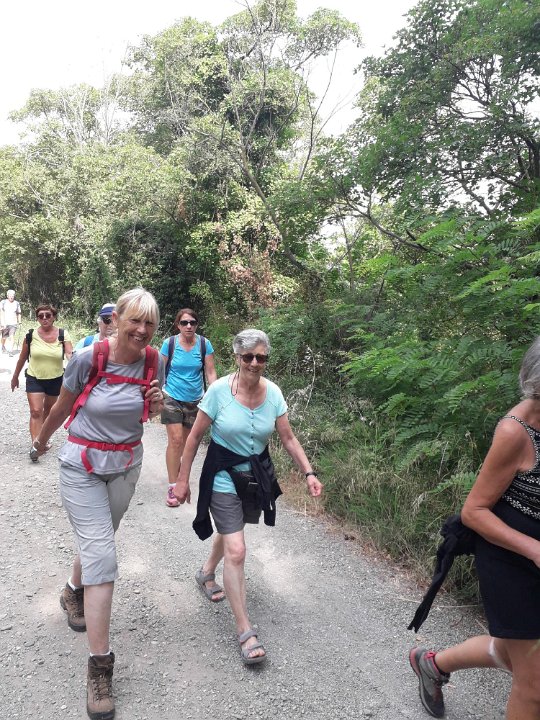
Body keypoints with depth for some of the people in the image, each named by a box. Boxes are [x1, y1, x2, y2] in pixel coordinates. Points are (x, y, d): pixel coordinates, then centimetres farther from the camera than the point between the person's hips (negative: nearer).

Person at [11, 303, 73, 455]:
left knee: (48, 410, 19)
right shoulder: (31, 335, -9)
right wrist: (15, 376, 10)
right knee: (36, 412, -9)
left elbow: (70, 354, -22)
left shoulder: (63, 334, -12)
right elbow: (22, 358, 2)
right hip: (34, 379, -1)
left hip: (55, 379, 1)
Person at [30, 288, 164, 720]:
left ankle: (74, 592, 55)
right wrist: (42, 438, 13)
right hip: (83, 466, -4)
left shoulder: (153, 360, -9)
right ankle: (100, 667, 2)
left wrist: (157, 404, -16)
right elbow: (63, 406, -3)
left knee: (98, 543, 23)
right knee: (103, 558, -9)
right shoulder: (89, 358, -21)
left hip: (126, 466, 4)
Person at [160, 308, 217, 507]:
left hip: (195, 400, 2)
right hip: (172, 398, -2)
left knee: (186, 440, 13)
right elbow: (160, 371, 0)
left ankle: (176, 465, 39)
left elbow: (210, 373, -2)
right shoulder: (169, 343, -7)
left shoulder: (204, 344, -5)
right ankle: (172, 487, -3)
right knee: (175, 440, -10)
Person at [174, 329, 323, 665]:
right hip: (223, 477, -4)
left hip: (257, 476, 5)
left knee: (231, 531, 24)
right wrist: (183, 479, -7)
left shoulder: (273, 392, -10)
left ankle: (207, 573, 55)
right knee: (236, 551, -10)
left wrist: (309, 472, -11)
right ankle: (245, 630, 2)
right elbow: (195, 438, -11)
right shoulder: (220, 390, -20)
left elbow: (288, 438, -2)